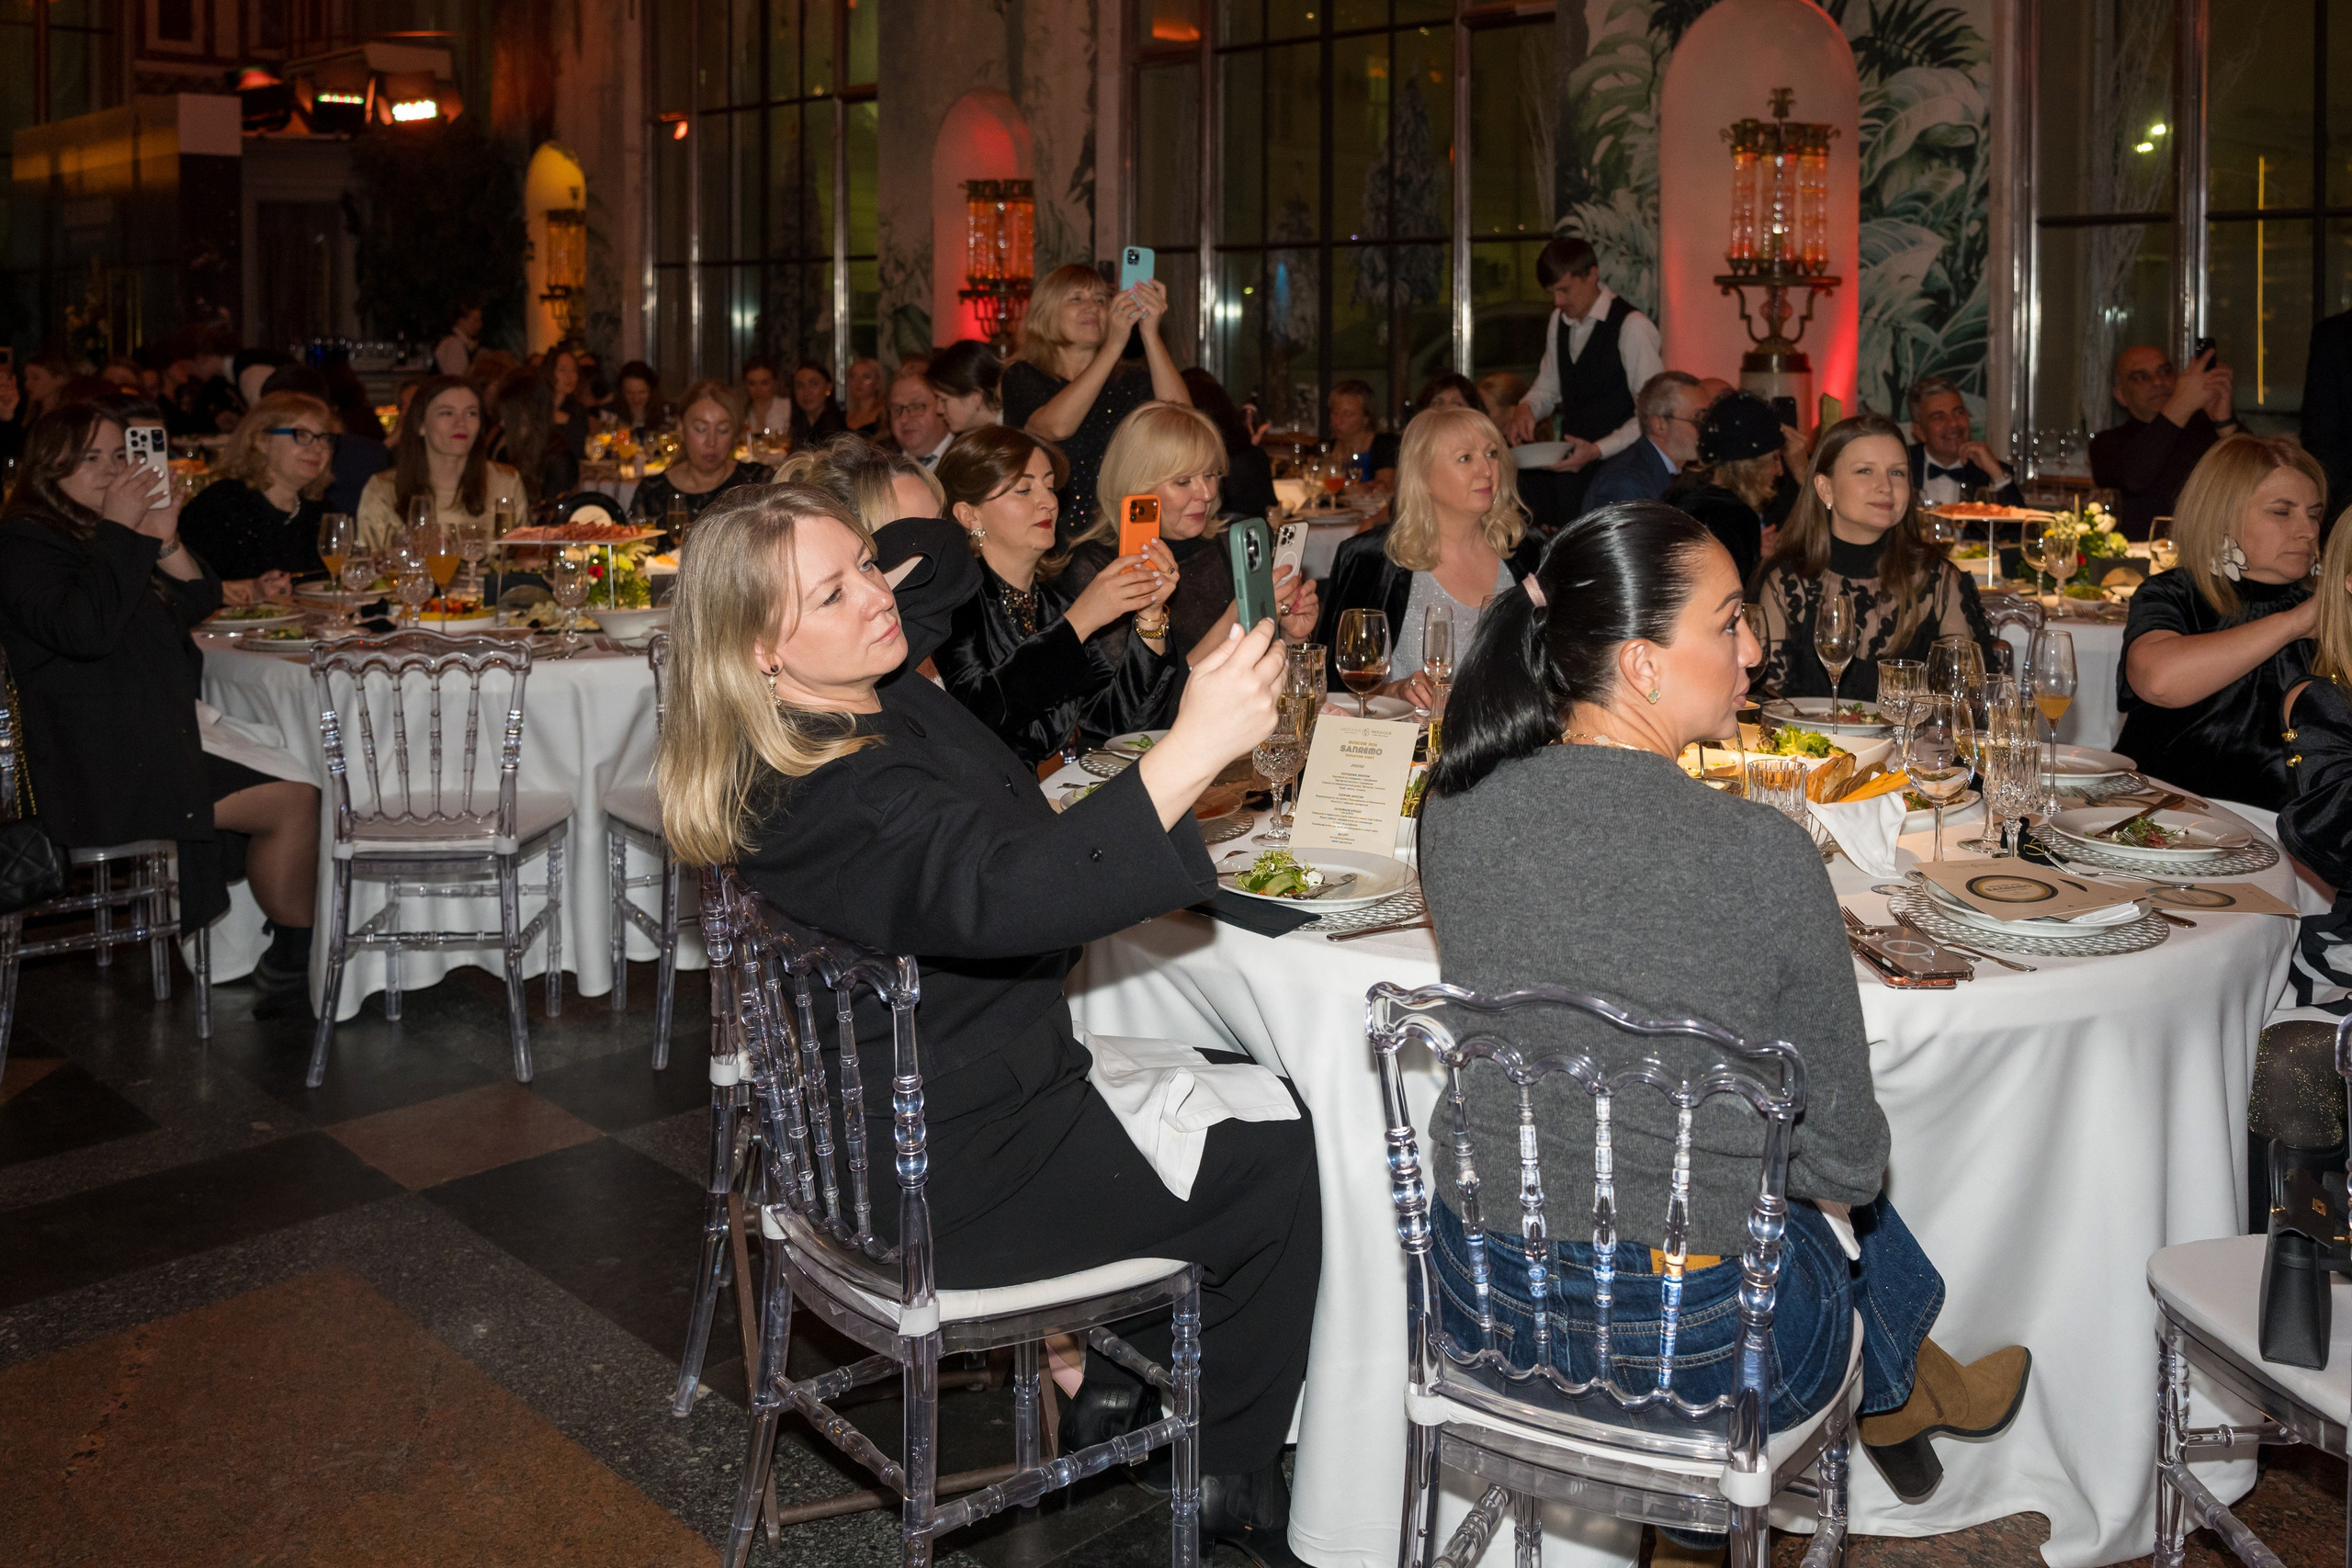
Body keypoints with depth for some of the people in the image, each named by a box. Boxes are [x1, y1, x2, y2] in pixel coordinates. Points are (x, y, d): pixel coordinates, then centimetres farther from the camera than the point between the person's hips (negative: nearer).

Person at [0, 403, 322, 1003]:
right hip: (101, 764, -9)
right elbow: (84, 629, -25)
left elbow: (197, 604, 13)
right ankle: (294, 960, -3)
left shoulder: (109, 534, 20)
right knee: (292, 799, -17)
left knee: (298, 772, -9)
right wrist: (119, 533, -19)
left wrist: (165, 541, -6)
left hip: (159, 725, 9)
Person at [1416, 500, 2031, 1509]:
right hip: (1696, 1344, -4)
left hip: (1482, 1310, 4)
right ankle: (1899, 1388, 56)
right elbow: (1845, 1158, -11)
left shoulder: (1455, 810, -9)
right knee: (1850, 1204, 28)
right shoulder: (1764, 855, -22)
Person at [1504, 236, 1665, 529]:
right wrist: (1526, 408, 2)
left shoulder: (1633, 327, -10)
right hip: (1570, 462, 7)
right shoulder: (1560, 321, 13)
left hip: (1614, 462, -6)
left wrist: (1598, 450, -20)